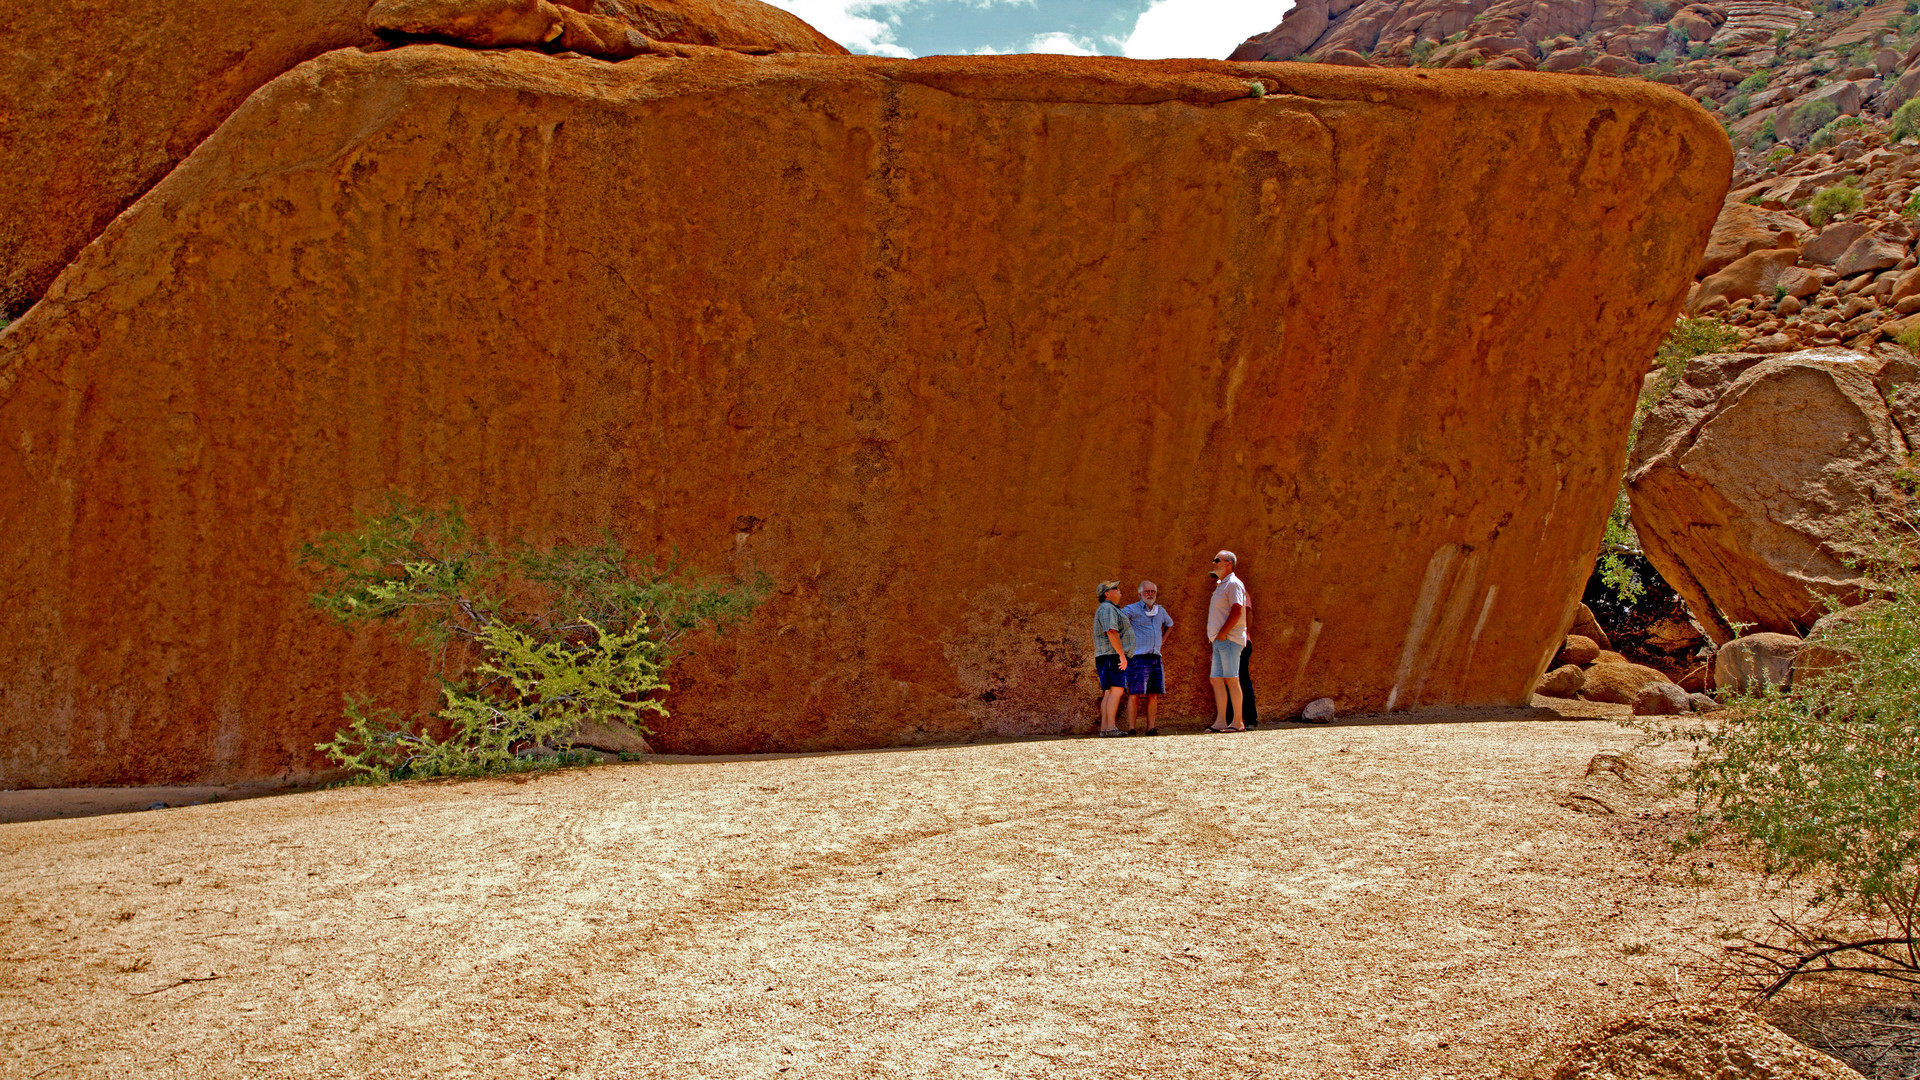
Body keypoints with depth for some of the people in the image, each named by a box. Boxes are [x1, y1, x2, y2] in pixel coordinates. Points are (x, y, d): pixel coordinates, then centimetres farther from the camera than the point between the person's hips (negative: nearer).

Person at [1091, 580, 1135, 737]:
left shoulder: (1112, 609, 25)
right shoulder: (1107, 609, -9)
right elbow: (1111, 632, -21)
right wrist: (1122, 654, -23)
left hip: (1105, 658, 11)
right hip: (1112, 655, -11)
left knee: (1108, 693, 5)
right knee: (1116, 690, -15)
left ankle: (1104, 728, 0)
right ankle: (1111, 728, -21)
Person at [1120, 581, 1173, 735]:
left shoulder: (1160, 611, 18)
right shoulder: (1132, 609, -3)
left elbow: (1169, 624, 38)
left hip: (1156, 657, 6)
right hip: (1138, 657, -6)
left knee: (1154, 695, 3)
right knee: (1135, 694, -9)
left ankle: (1151, 728, 4)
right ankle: (1132, 729, -10)